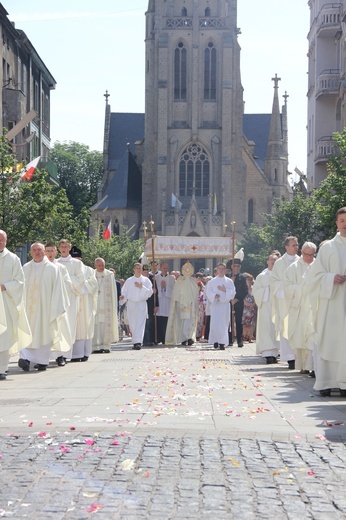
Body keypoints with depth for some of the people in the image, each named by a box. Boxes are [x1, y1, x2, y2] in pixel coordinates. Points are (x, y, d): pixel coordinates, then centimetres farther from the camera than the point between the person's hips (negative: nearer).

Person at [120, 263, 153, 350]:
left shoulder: (146, 280, 6)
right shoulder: (129, 281, 10)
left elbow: (150, 292, -1)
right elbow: (124, 291, 9)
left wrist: (142, 287, -14)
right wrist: (123, 296, -12)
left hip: (141, 304, -2)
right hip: (131, 304, 2)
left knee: (140, 324, -13)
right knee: (132, 324, 4)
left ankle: (138, 342, -19)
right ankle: (135, 341, 16)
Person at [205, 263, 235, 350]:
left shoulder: (229, 281, 10)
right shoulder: (212, 281, 9)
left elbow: (232, 293, 4)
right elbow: (208, 292, 3)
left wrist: (225, 290, -12)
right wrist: (214, 295, -15)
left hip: (225, 304, 0)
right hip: (215, 304, 0)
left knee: (224, 324, -4)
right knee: (215, 323, -7)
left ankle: (222, 342, -2)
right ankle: (216, 341, 5)